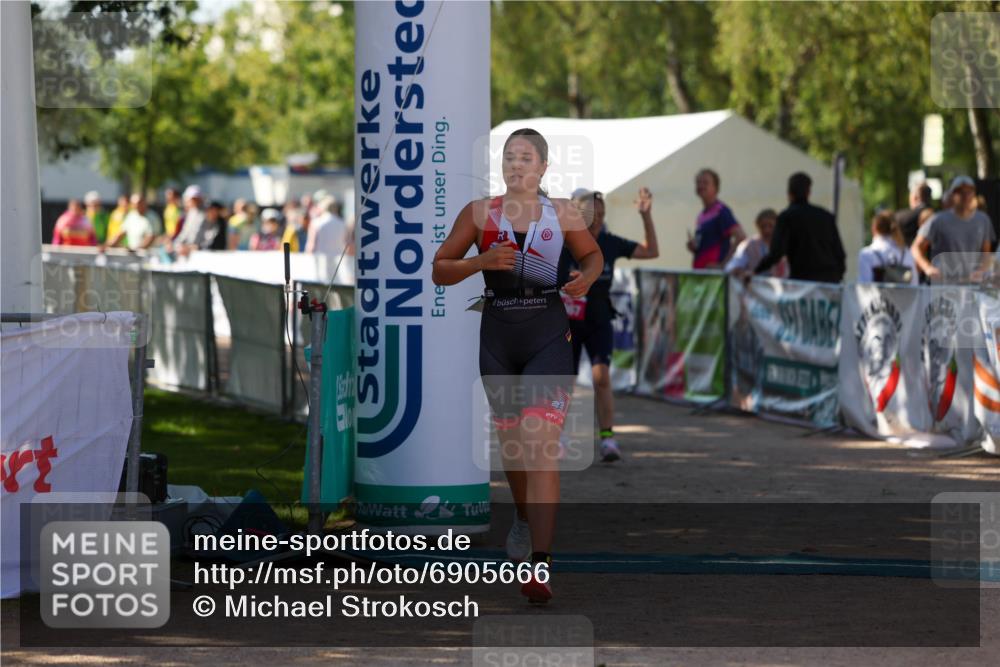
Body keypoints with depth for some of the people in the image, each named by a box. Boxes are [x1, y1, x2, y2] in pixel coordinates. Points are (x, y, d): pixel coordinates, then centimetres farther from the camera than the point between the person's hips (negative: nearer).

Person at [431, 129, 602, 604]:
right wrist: (481, 262, -14)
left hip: (549, 336, -2)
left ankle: (540, 563, -21)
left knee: (540, 443, -15)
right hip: (498, 335, 2)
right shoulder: (480, 213, 2)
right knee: (510, 439, 14)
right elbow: (439, 270, 4)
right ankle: (524, 517, 46)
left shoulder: (562, 213, 3)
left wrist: (586, 279, -4)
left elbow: (593, 254, 19)